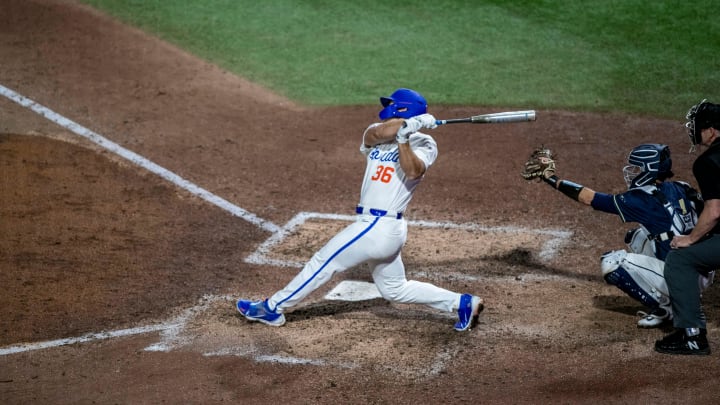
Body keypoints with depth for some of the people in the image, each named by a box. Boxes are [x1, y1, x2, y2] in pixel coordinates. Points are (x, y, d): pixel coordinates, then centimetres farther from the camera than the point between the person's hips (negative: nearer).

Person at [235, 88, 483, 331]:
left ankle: (273, 308, 14)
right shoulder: (375, 136, 12)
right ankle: (462, 303, 22)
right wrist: (412, 123, -23)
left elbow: (412, 171, -24)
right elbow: (378, 132, -11)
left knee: (323, 262, 1)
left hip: (376, 227, -8)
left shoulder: (423, 144, -6)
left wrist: (403, 137, -36)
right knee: (396, 289, 18)